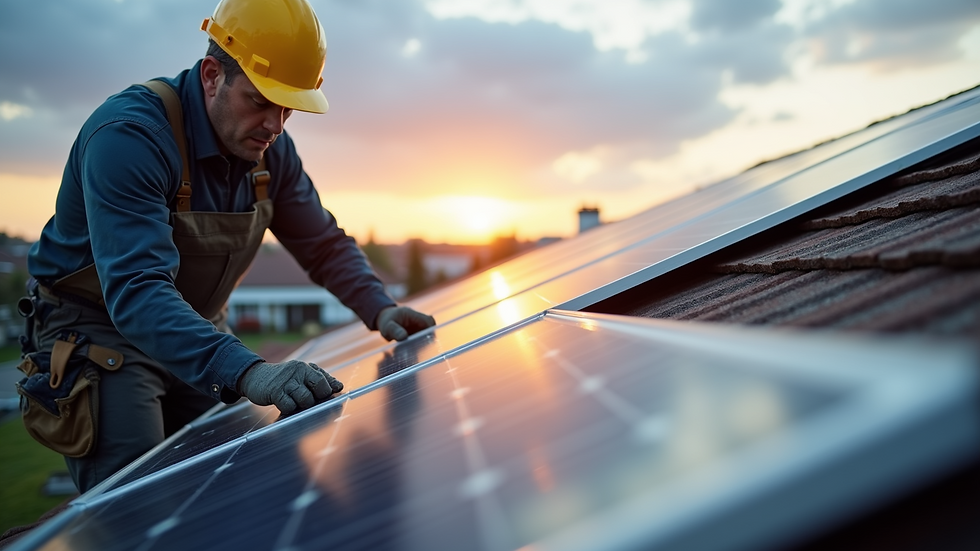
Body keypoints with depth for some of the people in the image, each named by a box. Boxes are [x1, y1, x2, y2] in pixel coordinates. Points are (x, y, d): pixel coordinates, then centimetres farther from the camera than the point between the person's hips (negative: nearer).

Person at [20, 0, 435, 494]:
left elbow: (323, 244, 4)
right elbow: (136, 290, -41)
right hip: (101, 331, -6)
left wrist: (379, 309, -15)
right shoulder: (129, 134, -30)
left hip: (197, 333, 7)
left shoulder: (270, 149, -6)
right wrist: (245, 371, -55)